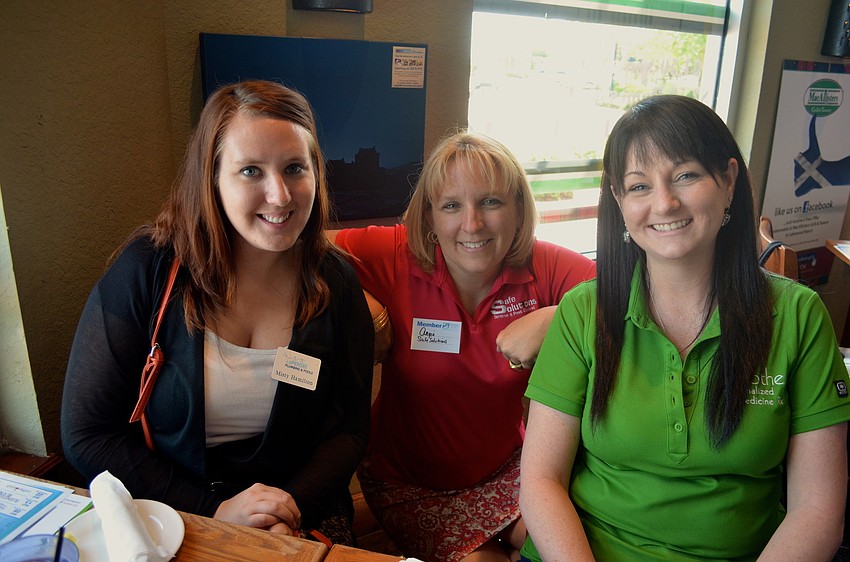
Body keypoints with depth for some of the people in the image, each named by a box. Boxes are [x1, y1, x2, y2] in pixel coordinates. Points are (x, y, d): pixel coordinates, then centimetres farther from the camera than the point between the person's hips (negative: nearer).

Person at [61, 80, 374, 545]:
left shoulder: (335, 283, -4)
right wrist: (213, 509, -13)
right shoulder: (148, 269, -10)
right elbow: (85, 434, -6)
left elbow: (348, 431, 0)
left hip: (303, 520, 1)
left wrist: (289, 512, -16)